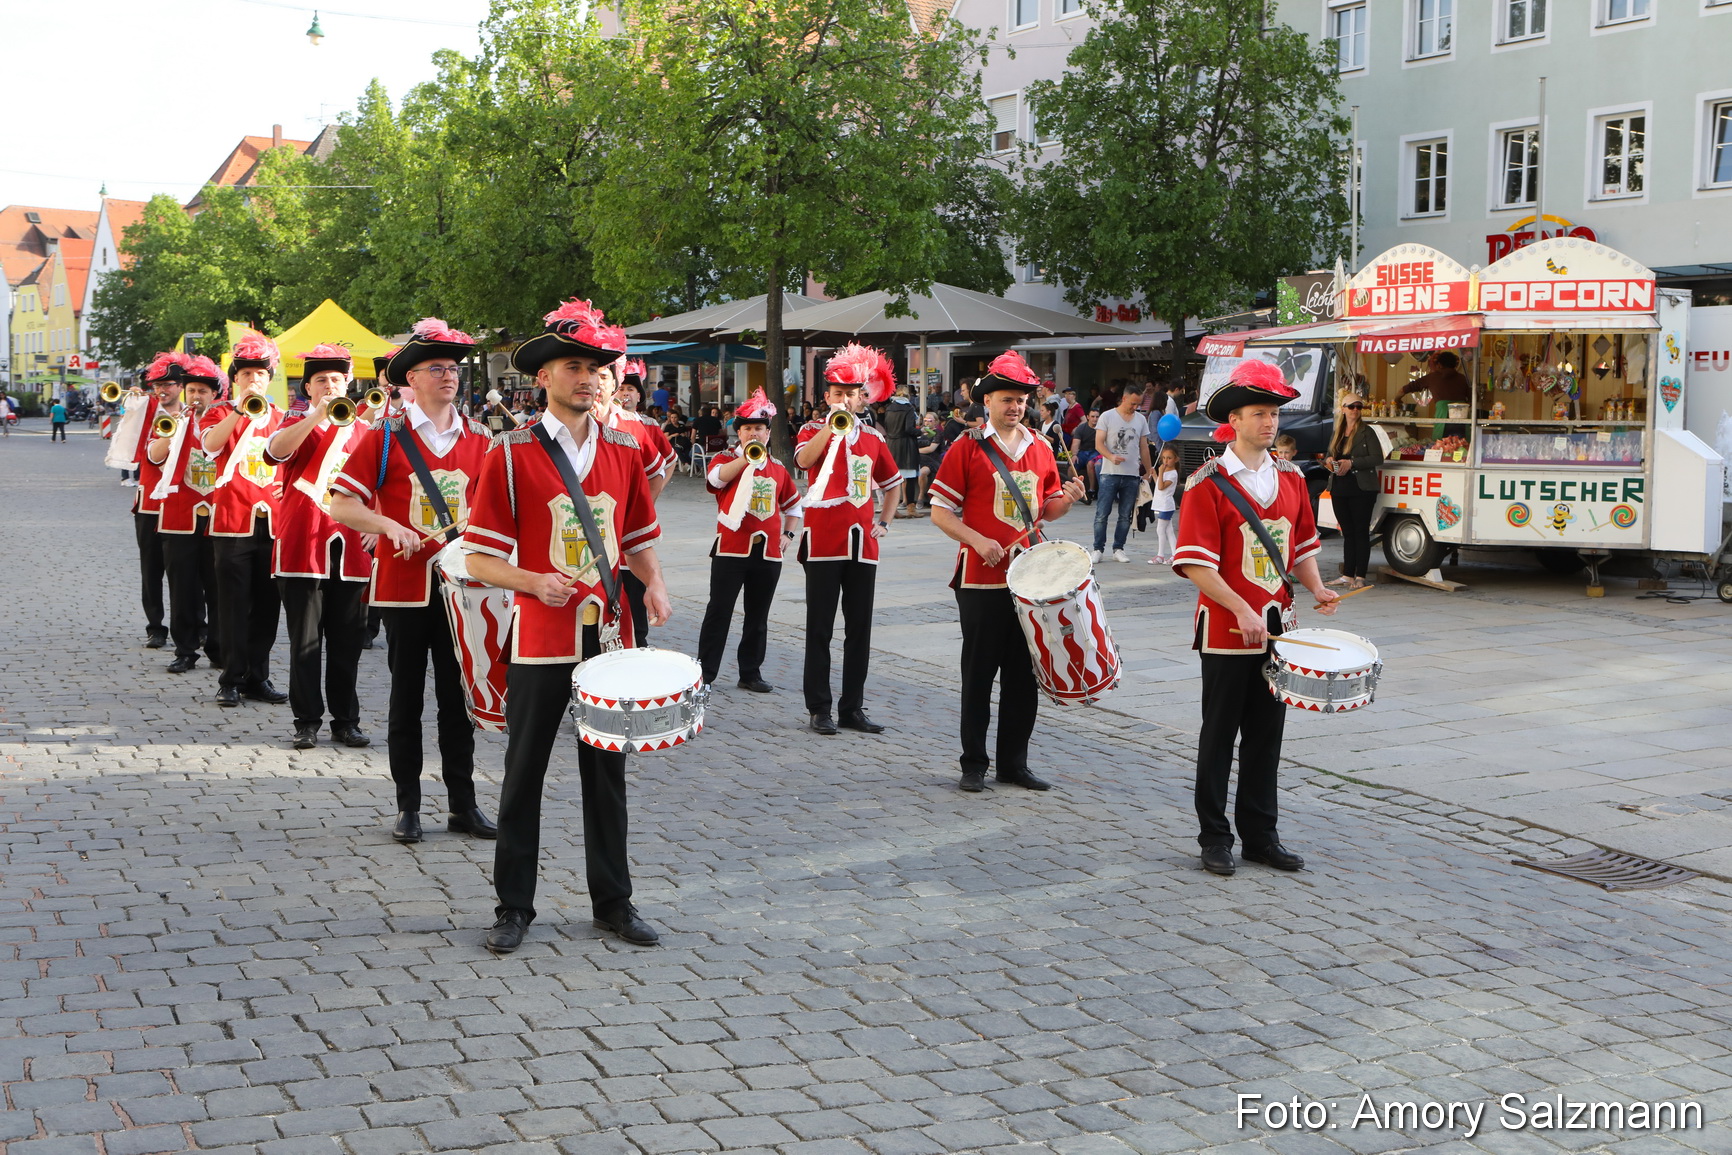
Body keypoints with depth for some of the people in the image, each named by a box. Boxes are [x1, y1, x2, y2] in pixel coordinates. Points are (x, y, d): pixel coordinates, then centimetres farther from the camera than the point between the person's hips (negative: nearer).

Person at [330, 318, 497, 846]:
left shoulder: (478, 439, 7)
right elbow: (341, 505, -5)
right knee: (407, 699, 6)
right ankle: (408, 807, 16)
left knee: (458, 698, 8)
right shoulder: (385, 438, -3)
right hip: (405, 588, -3)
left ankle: (463, 803, 17)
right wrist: (389, 526, -20)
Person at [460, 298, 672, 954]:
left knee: (607, 771, 12)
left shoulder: (625, 449, 6)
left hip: (609, 637, 4)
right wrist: (536, 581, -24)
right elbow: (480, 559, -7)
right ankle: (514, 907, 18)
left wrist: (654, 585, -4)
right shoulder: (512, 454, -7)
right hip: (540, 639, -3)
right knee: (524, 774, 6)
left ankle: (613, 901, 23)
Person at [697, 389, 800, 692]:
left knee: (758, 616, 9)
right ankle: (705, 672, 5)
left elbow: (793, 504, 25)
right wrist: (746, 458, -29)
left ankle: (751, 673, 18)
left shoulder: (778, 468, 13)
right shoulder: (726, 458, 2)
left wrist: (788, 534, 12)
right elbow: (716, 477, -23)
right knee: (719, 611, -2)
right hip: (731, 549, -4)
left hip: (769, 552, 4)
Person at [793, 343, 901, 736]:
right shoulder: (814, 429, 0)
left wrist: (884, 523, 15)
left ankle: (853, 707, 15)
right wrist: (832, 423, -26)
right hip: (823, 543, -4)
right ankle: (819, 708, 6)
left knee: (859, 629, 7)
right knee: (820, 629, 0)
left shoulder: (872, 436, 12)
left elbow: (892, 482, 26)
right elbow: (803, 459, -24)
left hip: (862, 545, 4)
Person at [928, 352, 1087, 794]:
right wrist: (978, 541, -19)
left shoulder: (1040, 448, 10)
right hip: (981, 579, -5)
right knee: (979, 673, 2)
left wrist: (1068, 498, -4)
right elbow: (940, 511, -6)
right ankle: (973, 764, 12)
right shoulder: (967, 448, -4)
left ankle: (1014, 762, 19)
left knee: (1024, 674, 9)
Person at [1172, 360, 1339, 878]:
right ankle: (1215, 838, 14)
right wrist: (1241, 611, -23)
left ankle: (1261, 835, 21)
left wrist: (1316, 587, -2)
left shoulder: (1291, 477, 8)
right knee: (1220, 736, 5)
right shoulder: (1208, 483, -11)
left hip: (1276, 626, 5)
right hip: (1225, 631, -5)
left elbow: (1302, 544, 17)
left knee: (1267, 733, 12)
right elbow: (1195, 563, -15)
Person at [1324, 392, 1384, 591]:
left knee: (1361, 532, -3)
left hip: (1361, 490, -6)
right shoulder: (1337, 433, 15)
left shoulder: (1367, 432, -4)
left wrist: (1352, 463, -18)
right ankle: (1347, 575, 11)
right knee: (1347, 533, 9)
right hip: (1339, 489, 6)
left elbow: (1377, 458, -12)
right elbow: (1329, 456, 23)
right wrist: (1328, 461, -1)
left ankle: (1360, 576, -1)